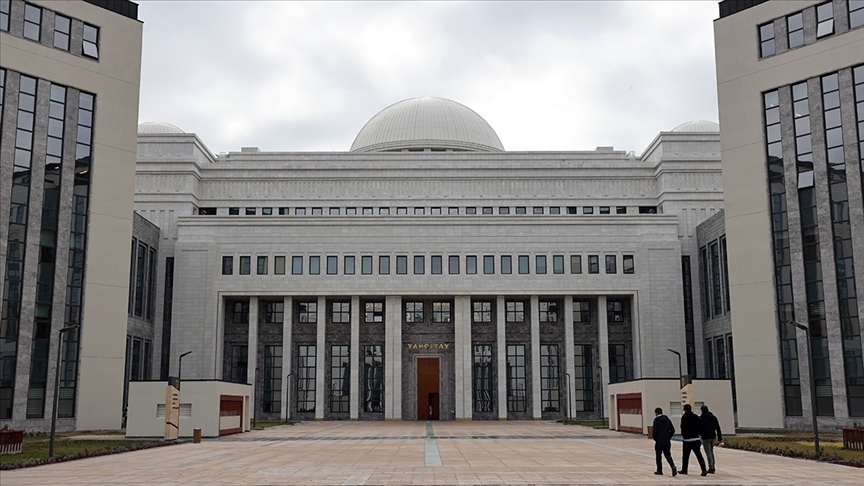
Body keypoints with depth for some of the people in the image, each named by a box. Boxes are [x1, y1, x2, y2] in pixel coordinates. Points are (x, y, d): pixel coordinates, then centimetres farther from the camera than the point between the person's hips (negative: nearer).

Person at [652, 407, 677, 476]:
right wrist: (668, 437, 15)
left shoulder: (656, 420, -9)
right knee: (668, 455, 8)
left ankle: (659, 470, 16)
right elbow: (673, 430, 8)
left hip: (659, 442, -5)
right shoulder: (667, 420, 7)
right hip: (667, 441, 5)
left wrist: (655, 439, 3)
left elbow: (655, 431, -14)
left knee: (658, 455, 10)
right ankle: (673, 467, -16)